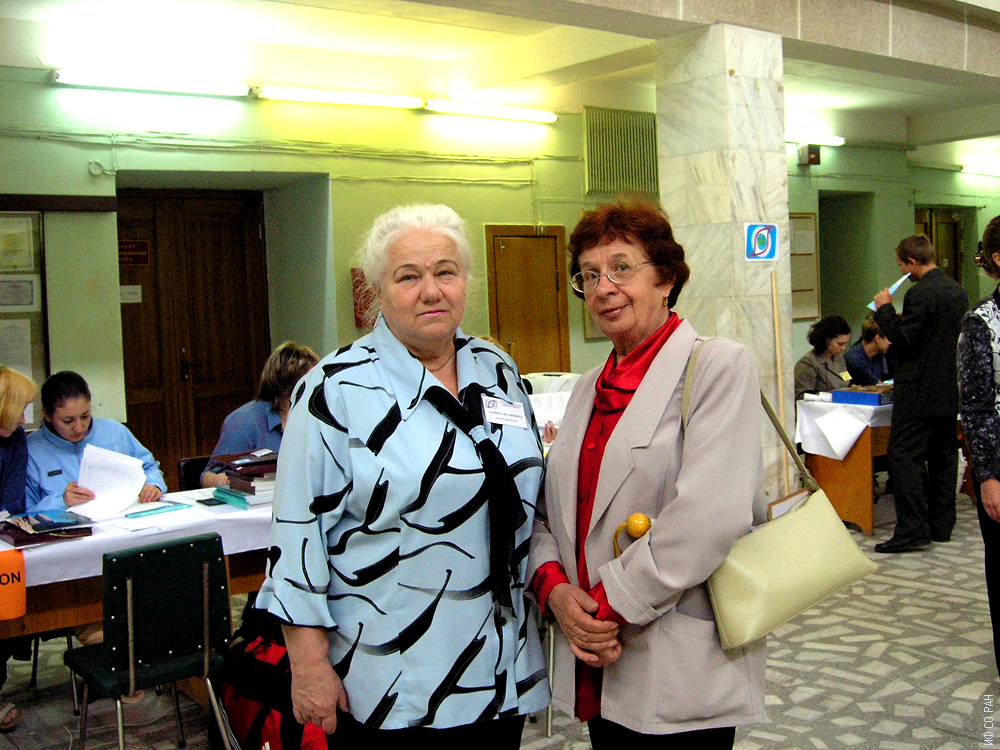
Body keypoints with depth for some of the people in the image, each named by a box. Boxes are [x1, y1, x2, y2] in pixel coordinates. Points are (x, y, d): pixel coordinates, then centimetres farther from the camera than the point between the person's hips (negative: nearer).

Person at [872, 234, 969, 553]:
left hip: (919, 392, -9)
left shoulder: (920, 293, -17)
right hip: (950, 389, 9)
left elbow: (903, 339, -19)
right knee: (943, 456, 13)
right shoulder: (958, 290, 11)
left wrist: (885, 309, -8)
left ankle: (912, 530, -11)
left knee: (904, 455, -7)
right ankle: (941, 525, 19)